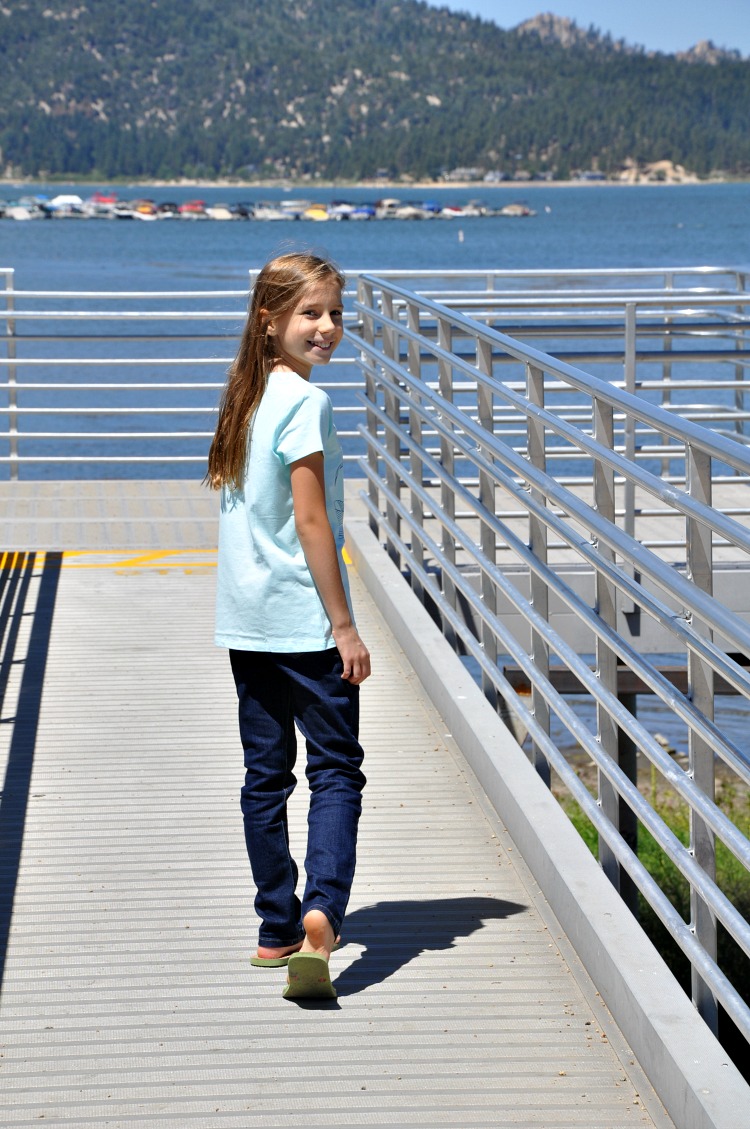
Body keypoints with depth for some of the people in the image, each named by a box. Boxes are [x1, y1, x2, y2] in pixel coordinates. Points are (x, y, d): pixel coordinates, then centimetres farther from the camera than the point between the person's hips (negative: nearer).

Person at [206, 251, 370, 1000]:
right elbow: (311, 522, -16)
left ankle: (279, 930, 17)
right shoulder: (305, 402, -13)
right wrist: (344, 627, -12)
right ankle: (320, 911, -21)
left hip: (246, 620, 8)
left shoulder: (246, 395, 12)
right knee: (336, 769, -4)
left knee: (265, 773, 11)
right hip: (304, 621, -8)